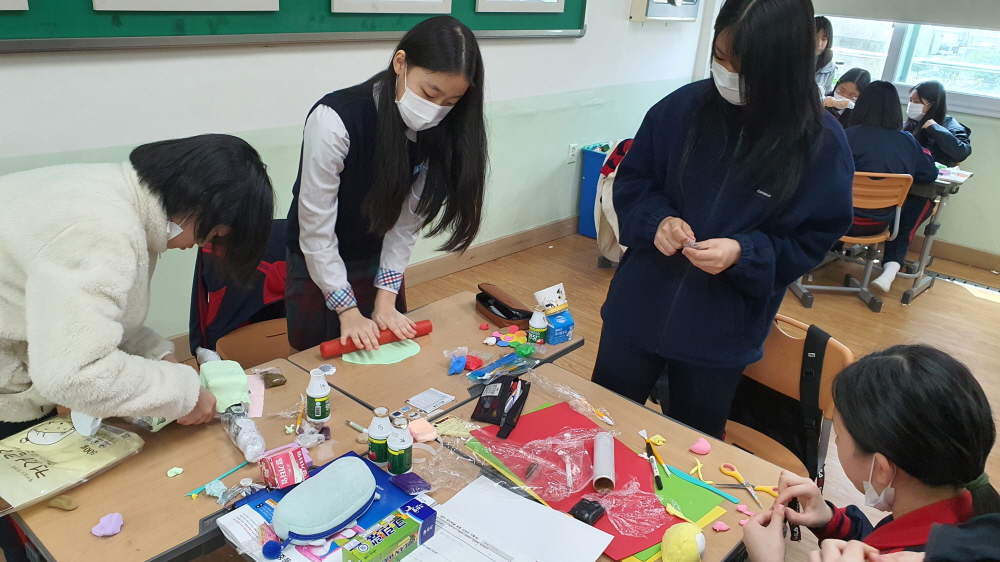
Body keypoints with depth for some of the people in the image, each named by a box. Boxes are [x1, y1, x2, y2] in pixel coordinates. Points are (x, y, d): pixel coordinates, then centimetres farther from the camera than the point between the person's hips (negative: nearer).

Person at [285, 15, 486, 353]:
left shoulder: (436, 131, -14)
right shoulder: (335, 120, -29)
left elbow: (407, 219, -13)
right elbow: (315, 228, -24)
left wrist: (386, 299, -15)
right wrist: (348, 311, -21)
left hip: (381, 261, 4)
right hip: (318, 263, -4)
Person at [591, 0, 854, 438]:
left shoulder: (822, 144, -12)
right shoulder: (683, 107, -8)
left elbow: (814, 241, -5)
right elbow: (632, 180, 2)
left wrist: (744, 255, -22)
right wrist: (656, 220, -18)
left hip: (721, 333, -1)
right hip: (638, 310, 2)